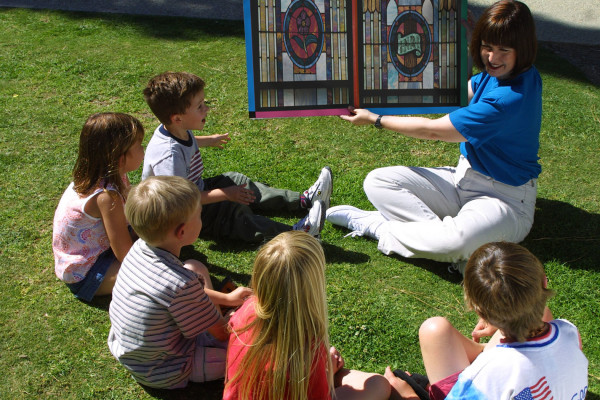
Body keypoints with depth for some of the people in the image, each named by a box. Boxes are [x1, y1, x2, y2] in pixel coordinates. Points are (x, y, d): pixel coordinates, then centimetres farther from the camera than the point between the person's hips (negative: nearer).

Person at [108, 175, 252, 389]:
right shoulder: (181, 285, -36)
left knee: (196, 268, 16)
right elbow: (221, 333, -18)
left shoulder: (139, 248, -12)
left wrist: (226, 298, 15)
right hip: (164, 374, -8)